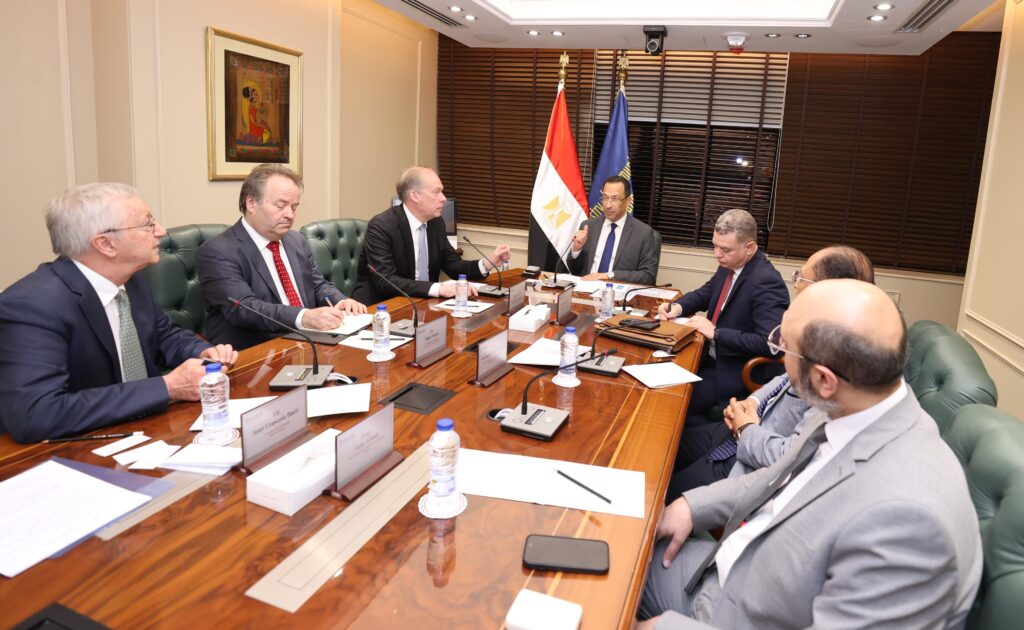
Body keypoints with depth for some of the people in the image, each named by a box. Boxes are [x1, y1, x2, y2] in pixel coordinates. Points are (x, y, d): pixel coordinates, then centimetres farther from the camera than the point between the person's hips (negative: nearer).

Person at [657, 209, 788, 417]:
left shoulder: (766, 281, -23)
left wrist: (716, 333, -25)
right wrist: (677, 307, -4)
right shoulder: (729, 266, 2)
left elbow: (769, 342, -29)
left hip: (735, 372, -8)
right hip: (711, 355, 8)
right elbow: (704, 293, 18)